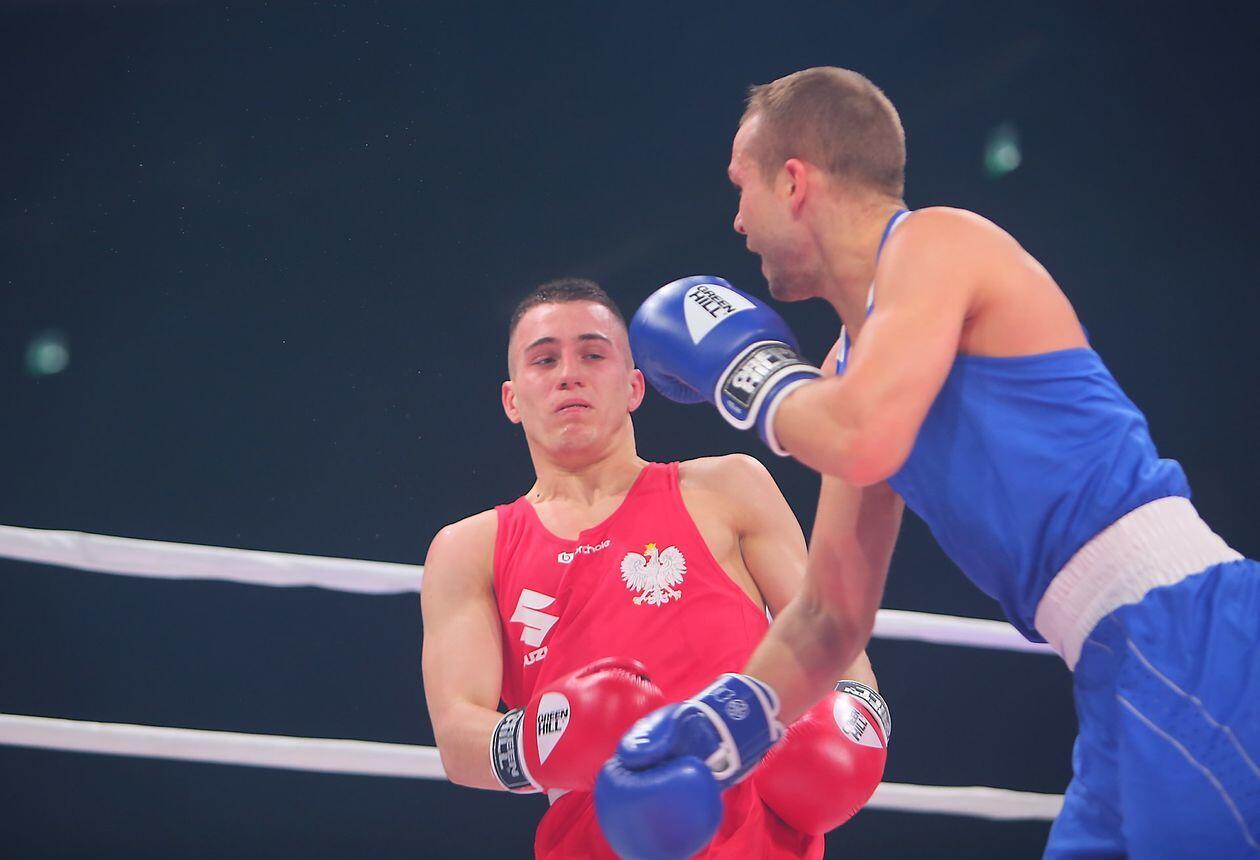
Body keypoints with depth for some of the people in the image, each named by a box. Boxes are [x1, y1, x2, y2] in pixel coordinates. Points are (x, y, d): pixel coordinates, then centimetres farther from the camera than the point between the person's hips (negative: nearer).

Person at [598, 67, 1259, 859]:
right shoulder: (856, 364, 21)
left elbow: (864, 442, -22)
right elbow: (832, 614, 25)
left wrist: (744, 370, -3)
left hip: (1184, 624, -10)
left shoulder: (936, 242, -5)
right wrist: (724, 723, 12)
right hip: (1121, 671, 10)